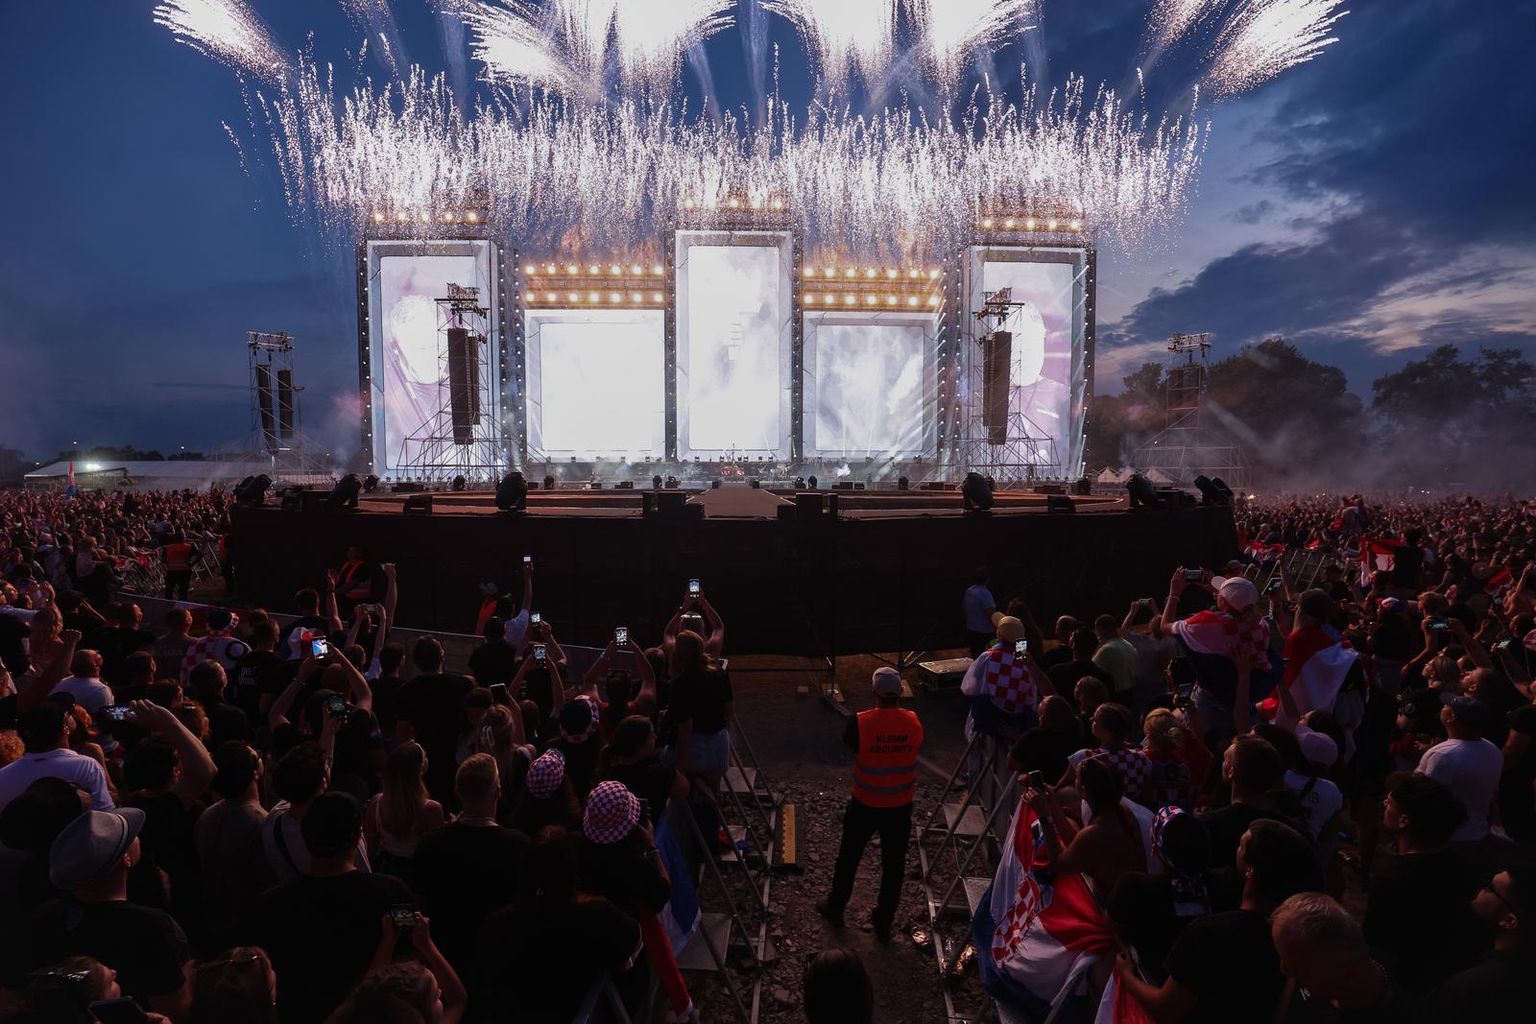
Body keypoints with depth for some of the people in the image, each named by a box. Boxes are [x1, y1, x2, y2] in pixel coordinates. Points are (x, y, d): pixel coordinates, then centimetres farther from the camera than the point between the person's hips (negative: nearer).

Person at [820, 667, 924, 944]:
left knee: (849, 857, 20)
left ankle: (835, 908, 38)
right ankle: (884, 922, 30)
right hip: (901, 805, 2)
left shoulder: (860, 722, -22)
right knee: (894, 864, 17)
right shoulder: (914, 722, -13)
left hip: (865, 803, -1)